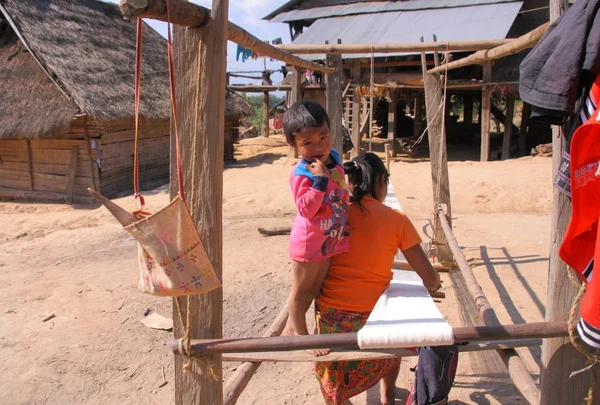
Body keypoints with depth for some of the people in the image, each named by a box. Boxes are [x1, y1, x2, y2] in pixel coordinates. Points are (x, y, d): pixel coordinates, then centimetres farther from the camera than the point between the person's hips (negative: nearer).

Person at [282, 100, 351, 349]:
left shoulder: (334, 158, 0)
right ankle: (301, 335, 29)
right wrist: (320, 180, -38)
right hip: (309, 242, -9)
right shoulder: (302, 175, -25)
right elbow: (306, 209, -34)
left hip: (330, 240, 9)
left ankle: (289, 330, 39)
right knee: (301, 291, 10)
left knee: (314, 289, 21)